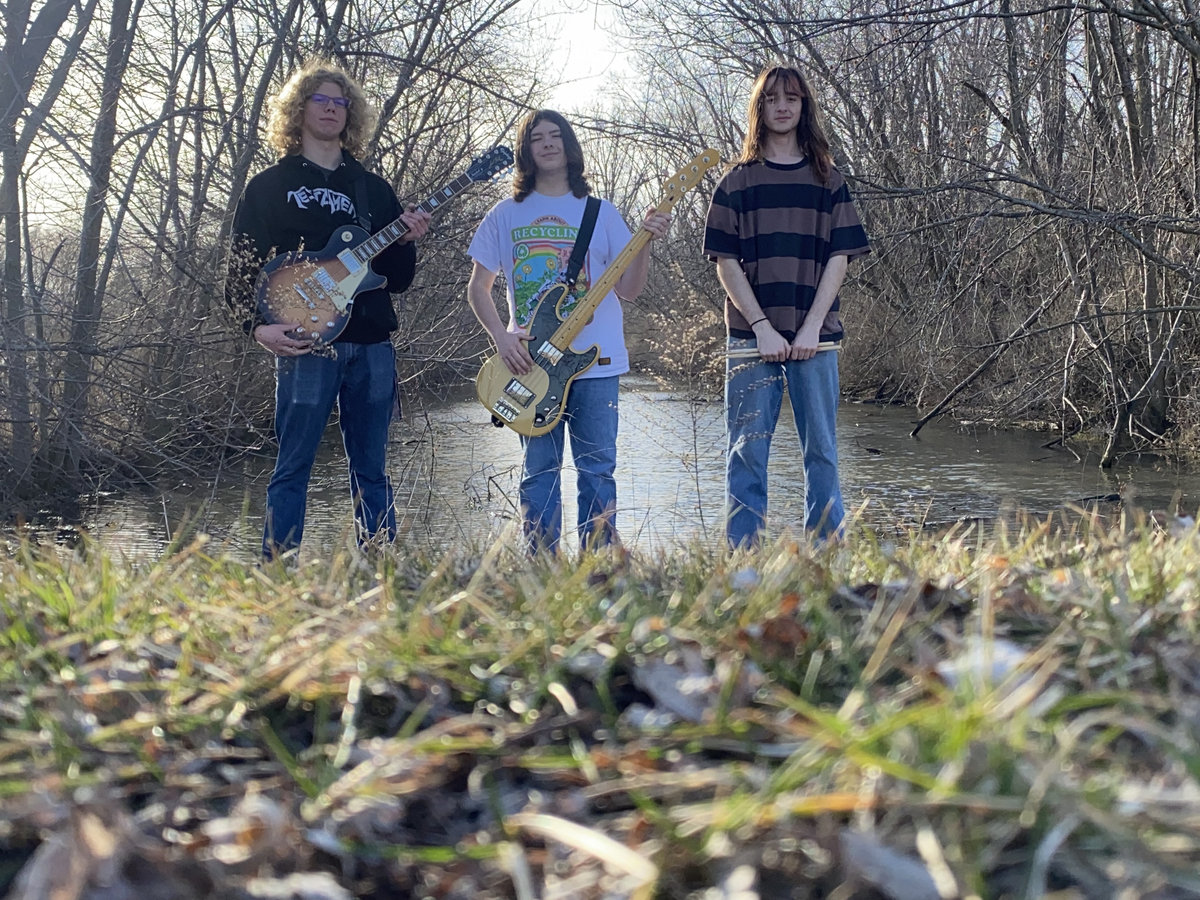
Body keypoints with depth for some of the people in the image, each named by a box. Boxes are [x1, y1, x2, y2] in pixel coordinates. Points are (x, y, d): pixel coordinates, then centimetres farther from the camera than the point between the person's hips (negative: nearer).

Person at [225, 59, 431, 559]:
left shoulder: (373, 190, 17)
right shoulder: (270, 186, 8)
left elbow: (399, 280, 15)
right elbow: (241, 268, 2)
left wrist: (406, 242, -5)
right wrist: (259, 326, -14)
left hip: (372, 345, 4)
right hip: (304, 343, -3)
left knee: (371, 470, 8)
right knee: (292, 470, -3)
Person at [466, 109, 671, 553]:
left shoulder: (600, 213, 9)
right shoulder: (506, 215, 10)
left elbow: (629, 288, 5)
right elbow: (477, 286, 10)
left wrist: (645, 243, -12)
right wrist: (501, 337, -5)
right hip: (529, 361, 0)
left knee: (597, 469, 0)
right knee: (539, 471, 2)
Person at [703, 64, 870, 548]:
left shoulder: (827, 180, 12)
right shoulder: (738, 181, 8)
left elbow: (839, 258, 5)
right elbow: (725, 262, 1)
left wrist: (812, 327, -8)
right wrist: (763, 327, -10)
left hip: (815, 336, 1)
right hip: (752, 337, -1)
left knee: (822, 450, 2)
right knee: (748, 450, -1)